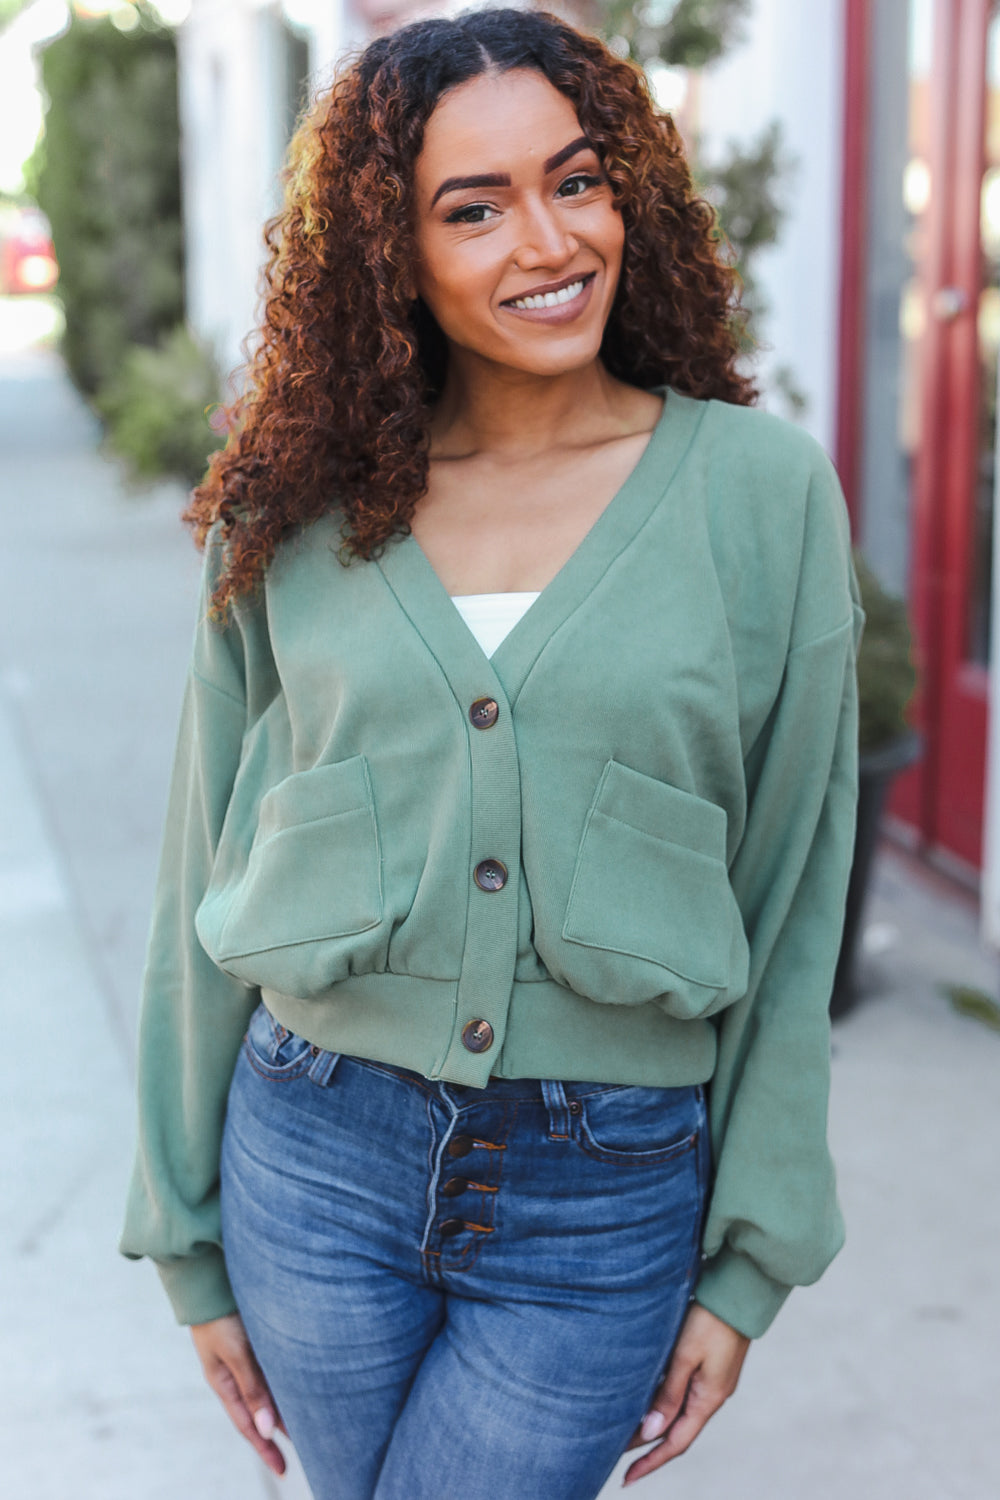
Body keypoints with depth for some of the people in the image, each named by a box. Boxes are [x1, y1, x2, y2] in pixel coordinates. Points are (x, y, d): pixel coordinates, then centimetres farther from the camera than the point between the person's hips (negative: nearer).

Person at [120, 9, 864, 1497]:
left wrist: (749, 1264, 0)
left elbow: (795, 897, -1)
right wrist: (191, 1239, 7)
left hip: (607, 1202, -2)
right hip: (317, 1154, 2)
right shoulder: (292, 513, -1)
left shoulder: (763, 489, -5)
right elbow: (205, 877, 5)